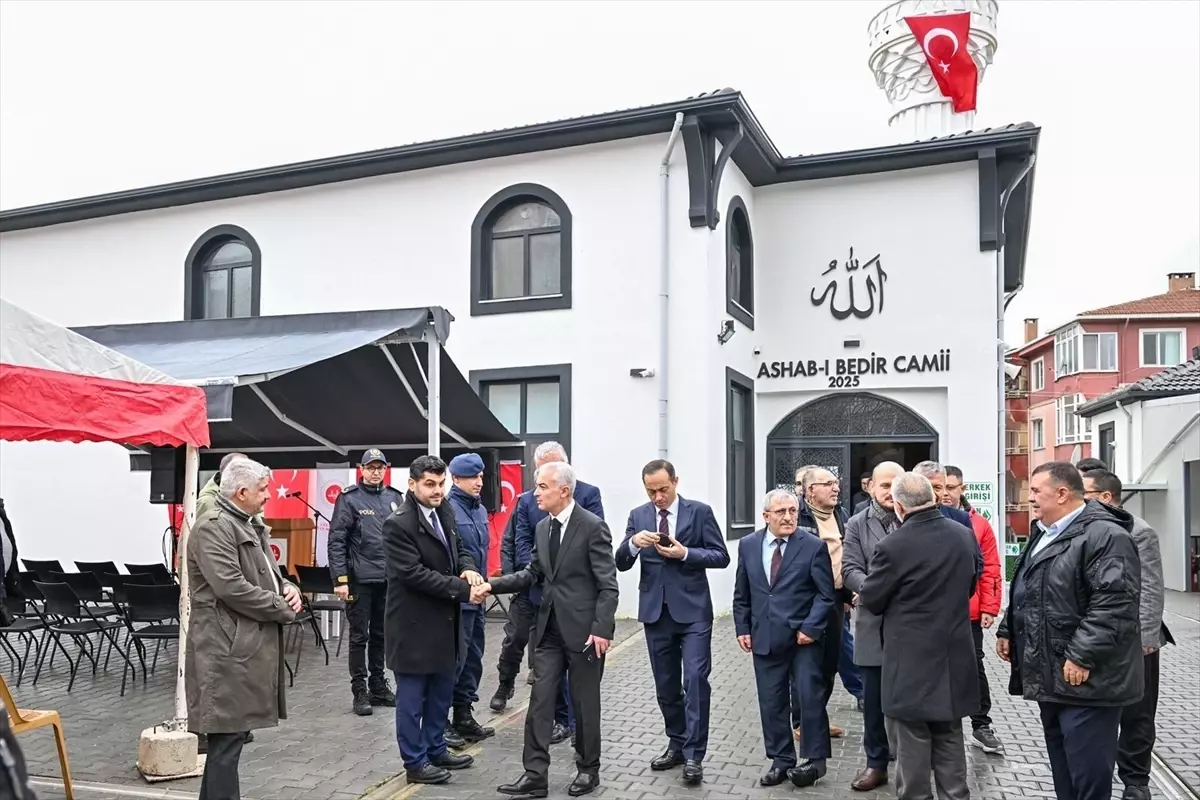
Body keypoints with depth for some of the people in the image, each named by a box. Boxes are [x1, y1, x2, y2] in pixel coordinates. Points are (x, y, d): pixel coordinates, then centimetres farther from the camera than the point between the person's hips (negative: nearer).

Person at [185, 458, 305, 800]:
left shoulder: (251, 524, 16)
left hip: (249, 644, 10)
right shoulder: (213, 526, -16)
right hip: (228, 647, -10)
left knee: (232, 733, 16)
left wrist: (288, 589, 2)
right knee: (227, 736, -5)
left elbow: (266, 572, 24)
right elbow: (232, 588, -24)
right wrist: (283, 608, -15)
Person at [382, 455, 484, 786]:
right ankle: (415, 763, 19)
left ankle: (436, 750, 34)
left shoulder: (443, 514, 5)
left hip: (444, 622, 8)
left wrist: (469, 569, -9)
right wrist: (462, 589, -25)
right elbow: (414, 574, -24)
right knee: (412, 697, 7)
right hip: (414, 624, -8)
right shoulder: (398, 524, -19)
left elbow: (460, 549, 15)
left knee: (442, 693, 19)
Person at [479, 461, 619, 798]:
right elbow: (534, 573, 12)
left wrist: (601, 629, -20)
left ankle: (588, 770, 25)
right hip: (550, 627, 6)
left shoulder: (592, 526, -14)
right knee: (540, 700, 4)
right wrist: (494, 584, -1)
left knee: (584, 701, 8)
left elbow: (607, 584, -15)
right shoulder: (542, 527, 8)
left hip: (583, 628, -6)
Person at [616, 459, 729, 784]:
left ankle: (694, 755, -1)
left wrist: (685, 553, -20)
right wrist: (633, 543, -19)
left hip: (692, 610, -4)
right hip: (655, 611, 4)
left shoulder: (700, 512, -4)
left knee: (695, 680, -9)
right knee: (666, 685, 13)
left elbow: (721, 557, -5)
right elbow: (621, 563, 3)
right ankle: (676, 745, 28)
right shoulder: (637, 516, 5)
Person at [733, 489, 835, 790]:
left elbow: (826, 594, -6)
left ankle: (815, 759, 18)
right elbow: (741, 594, 11)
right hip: (765, 638, 3)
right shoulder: (748, 545, 4)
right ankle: (781, 759, 23)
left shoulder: (814, 546, -6)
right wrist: (742, 628, 4)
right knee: (771, 702, 10)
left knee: (810, 697, 3)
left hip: (803, 637, -3)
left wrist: (810, 628, -14)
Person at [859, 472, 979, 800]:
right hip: (954, 656, 6)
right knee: (950, 743, 18)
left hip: (912, 662, -6)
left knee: (912, 746, 6)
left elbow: (870, 599, -9)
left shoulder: (893, 545, -21)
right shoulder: (964, 535, -1)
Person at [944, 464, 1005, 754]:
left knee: (975, 668, 10)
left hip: (969, 613, 1)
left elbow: (990, 570, 1)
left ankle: (981, 726, 23)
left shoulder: (979, 524, 1)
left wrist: (989, 607, -4)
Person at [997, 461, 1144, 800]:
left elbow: (1114, 603, -25)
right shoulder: (1044, 535, 16)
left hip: (1085, 680, -10)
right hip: (1052, 678, 10)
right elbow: (1024, 593, 26)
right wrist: (1007, 631, 19)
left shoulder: (1105, 536, -16)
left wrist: (1082, 657, -26)